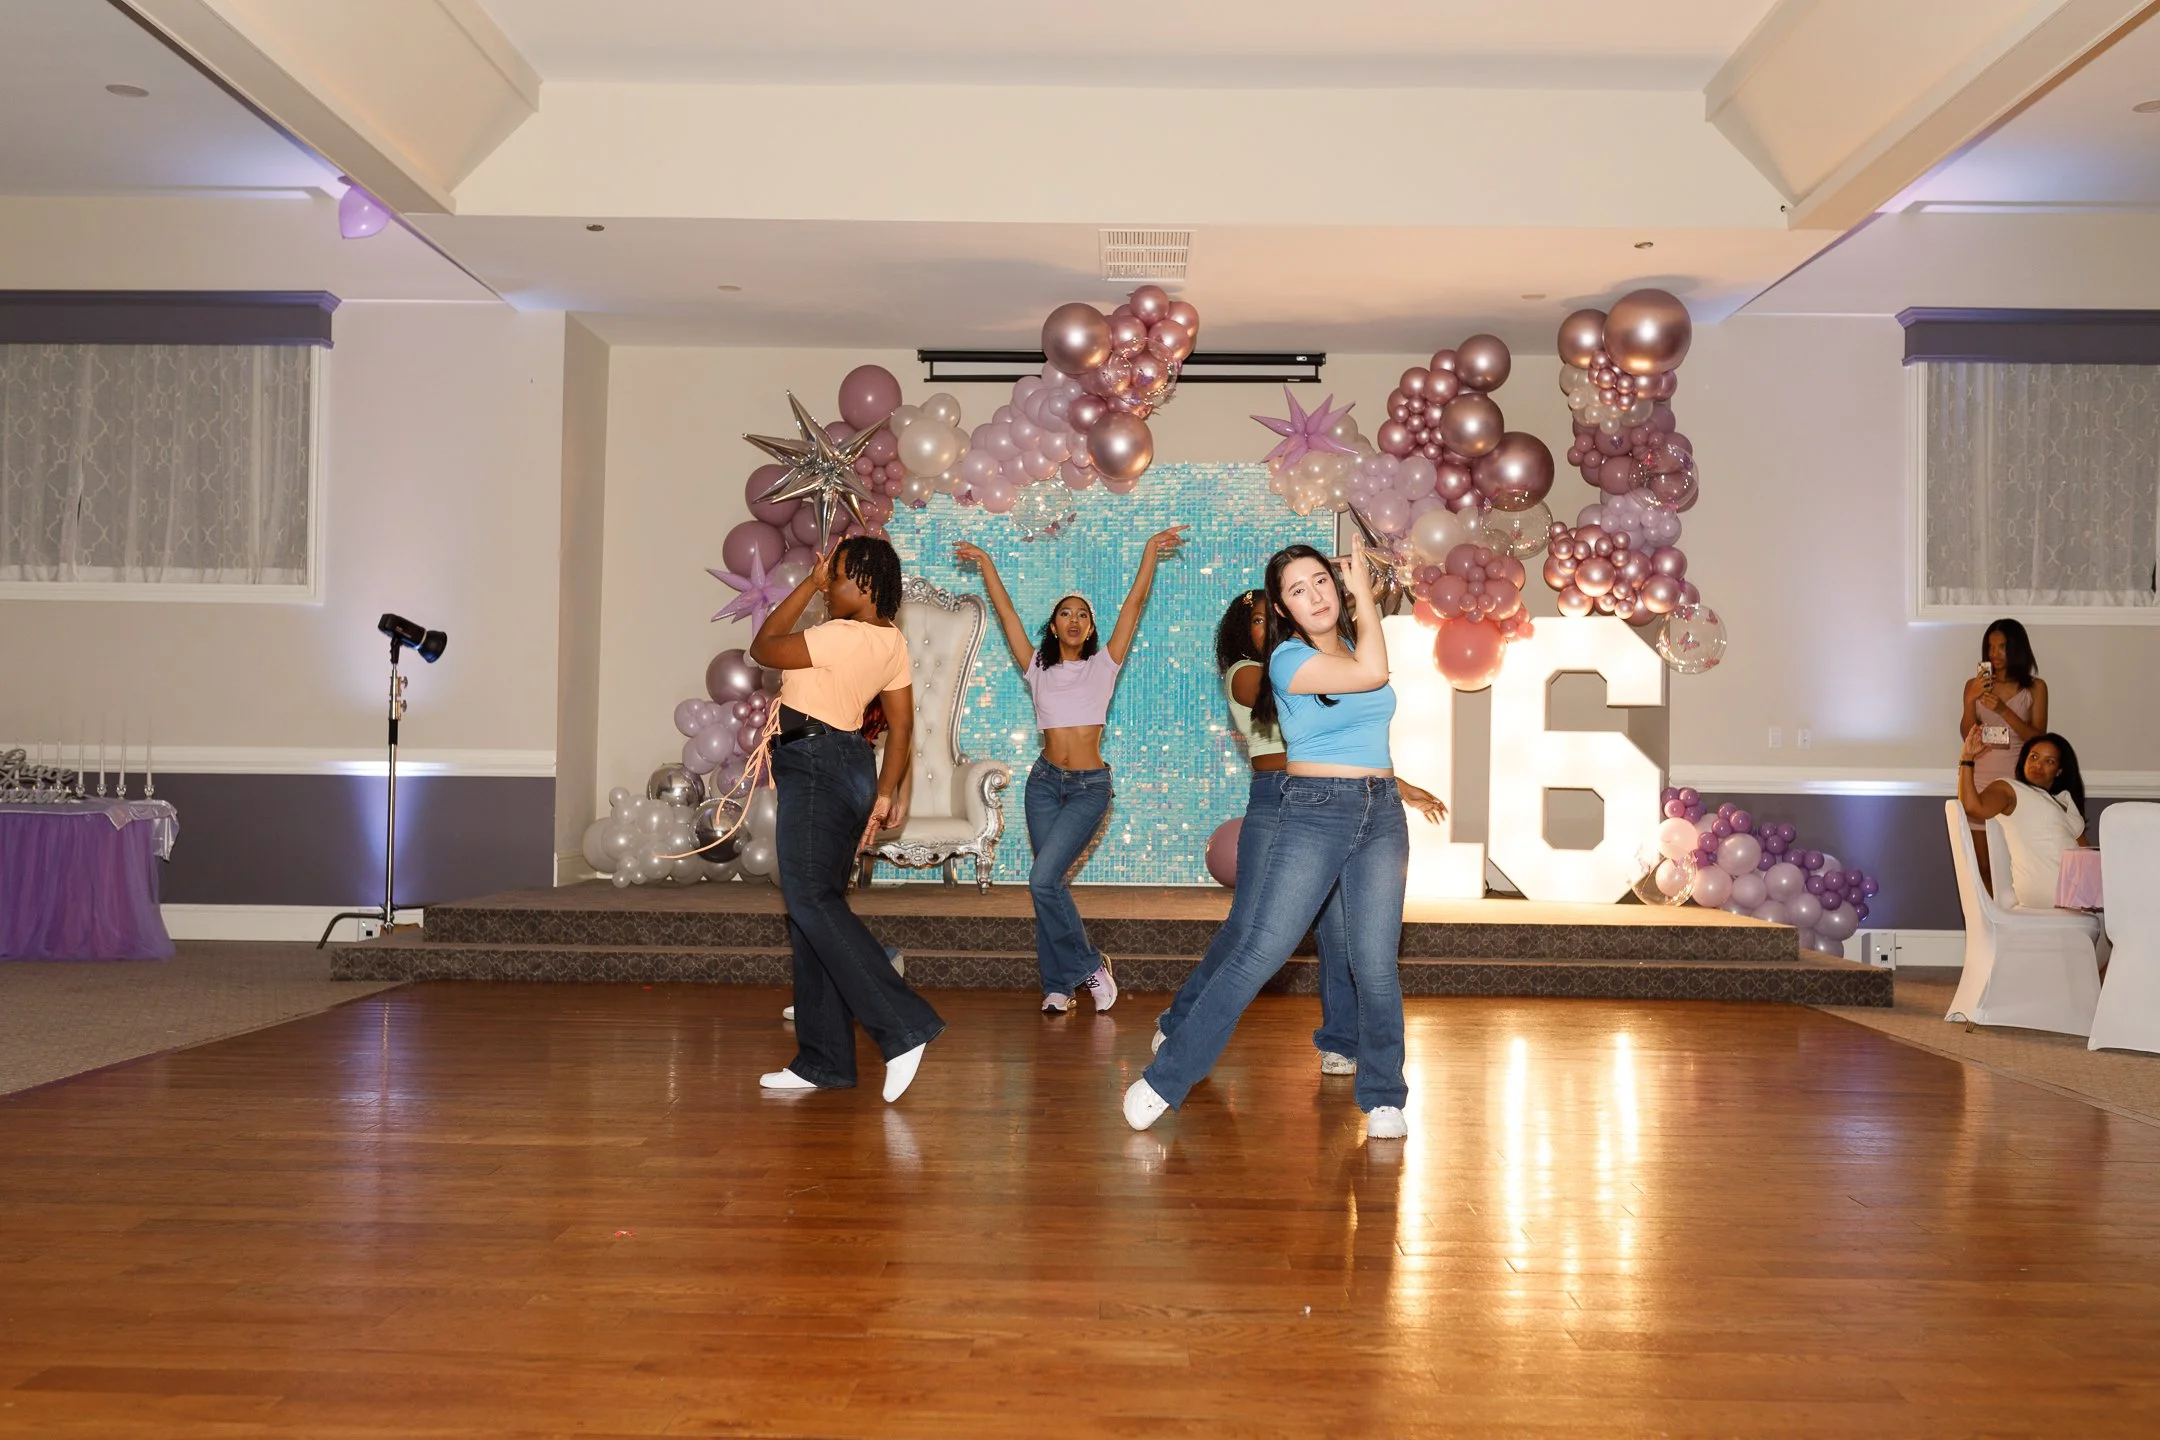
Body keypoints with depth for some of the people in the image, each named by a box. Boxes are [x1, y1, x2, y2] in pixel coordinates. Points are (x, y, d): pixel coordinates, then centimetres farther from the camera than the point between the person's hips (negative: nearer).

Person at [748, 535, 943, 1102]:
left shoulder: (841, 636, -19)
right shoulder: (892, 641, 9)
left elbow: (762, 648, -7)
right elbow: (902, 725, 12)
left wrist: (809, 583, -3)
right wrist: (888, 792, 17)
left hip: (817, 766, -10)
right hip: (849, 765, 10)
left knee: (812, 902, -11)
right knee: (816, 906, 10)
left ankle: (905, 1025, -17)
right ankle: (822, 1060, 12)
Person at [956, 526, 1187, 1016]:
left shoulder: (1103, 665, 3)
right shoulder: (1038, 668, 8)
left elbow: (1133, 604, 0)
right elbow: (1006, 612, 7)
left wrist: (1151, 552, -2)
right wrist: (985, 564, 6)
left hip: (1089, 786, -3)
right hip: (1045, 781, 3)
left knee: (1043, 880, -15)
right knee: (1050, 884, 1)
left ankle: (1066, 976, 2)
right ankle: (1059, 984, 11)